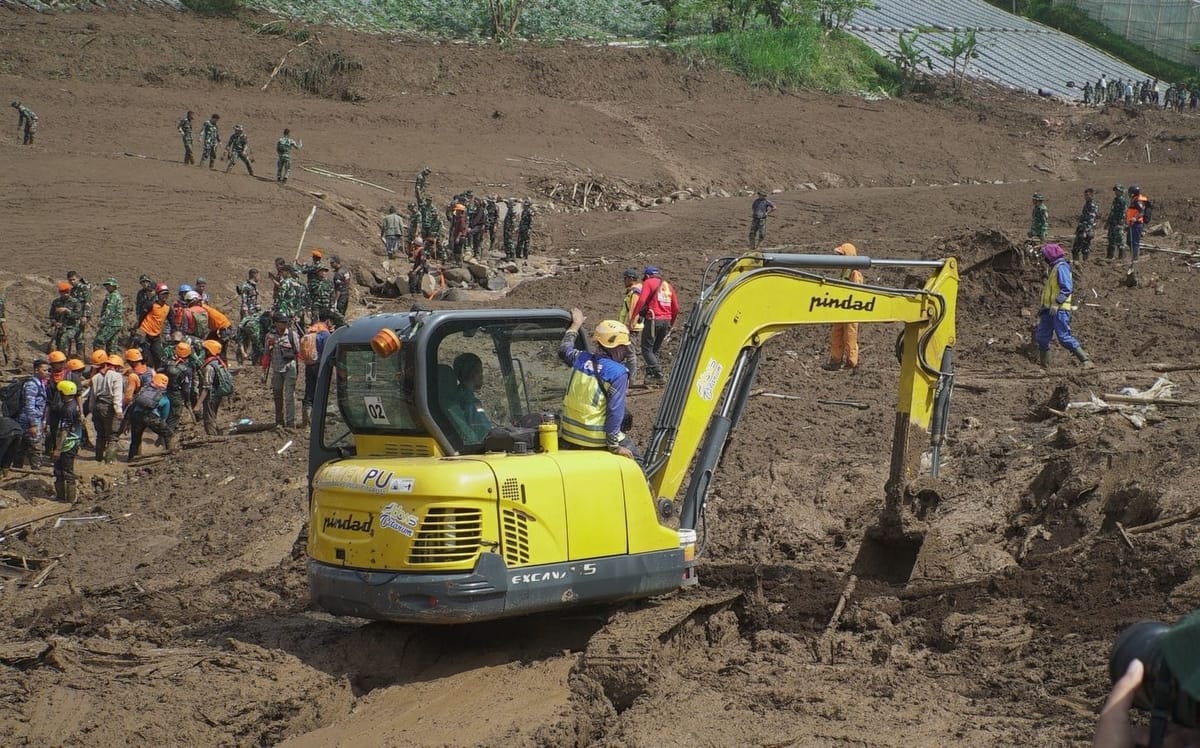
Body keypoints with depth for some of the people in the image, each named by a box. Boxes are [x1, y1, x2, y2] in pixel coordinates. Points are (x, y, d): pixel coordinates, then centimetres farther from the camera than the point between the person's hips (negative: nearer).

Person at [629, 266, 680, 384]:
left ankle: (658, 374, -16)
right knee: (655, 350, 15)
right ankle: (650, 375, 11)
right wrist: (672, 324, 26)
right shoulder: (667, 286, 19)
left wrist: (633, 316, -11)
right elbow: (676, 308, 17)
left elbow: (641, 300, -15)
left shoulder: (648, 283, 1)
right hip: (666, 321, 6)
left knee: (647, 349, -3)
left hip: (653, 320, -6)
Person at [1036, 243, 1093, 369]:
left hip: (1059, 310, -10)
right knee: (1041, 337, 10)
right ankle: (1043, 364, 18)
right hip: (1049, 310, 10)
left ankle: (1085, 360, -11)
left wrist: (1056, 303, -27)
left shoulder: (1061, 267, -12)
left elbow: (1067, 288, -22)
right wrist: (1044, 307, 22)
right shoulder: (1053, 268, 19)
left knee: (1064, 337, -13)